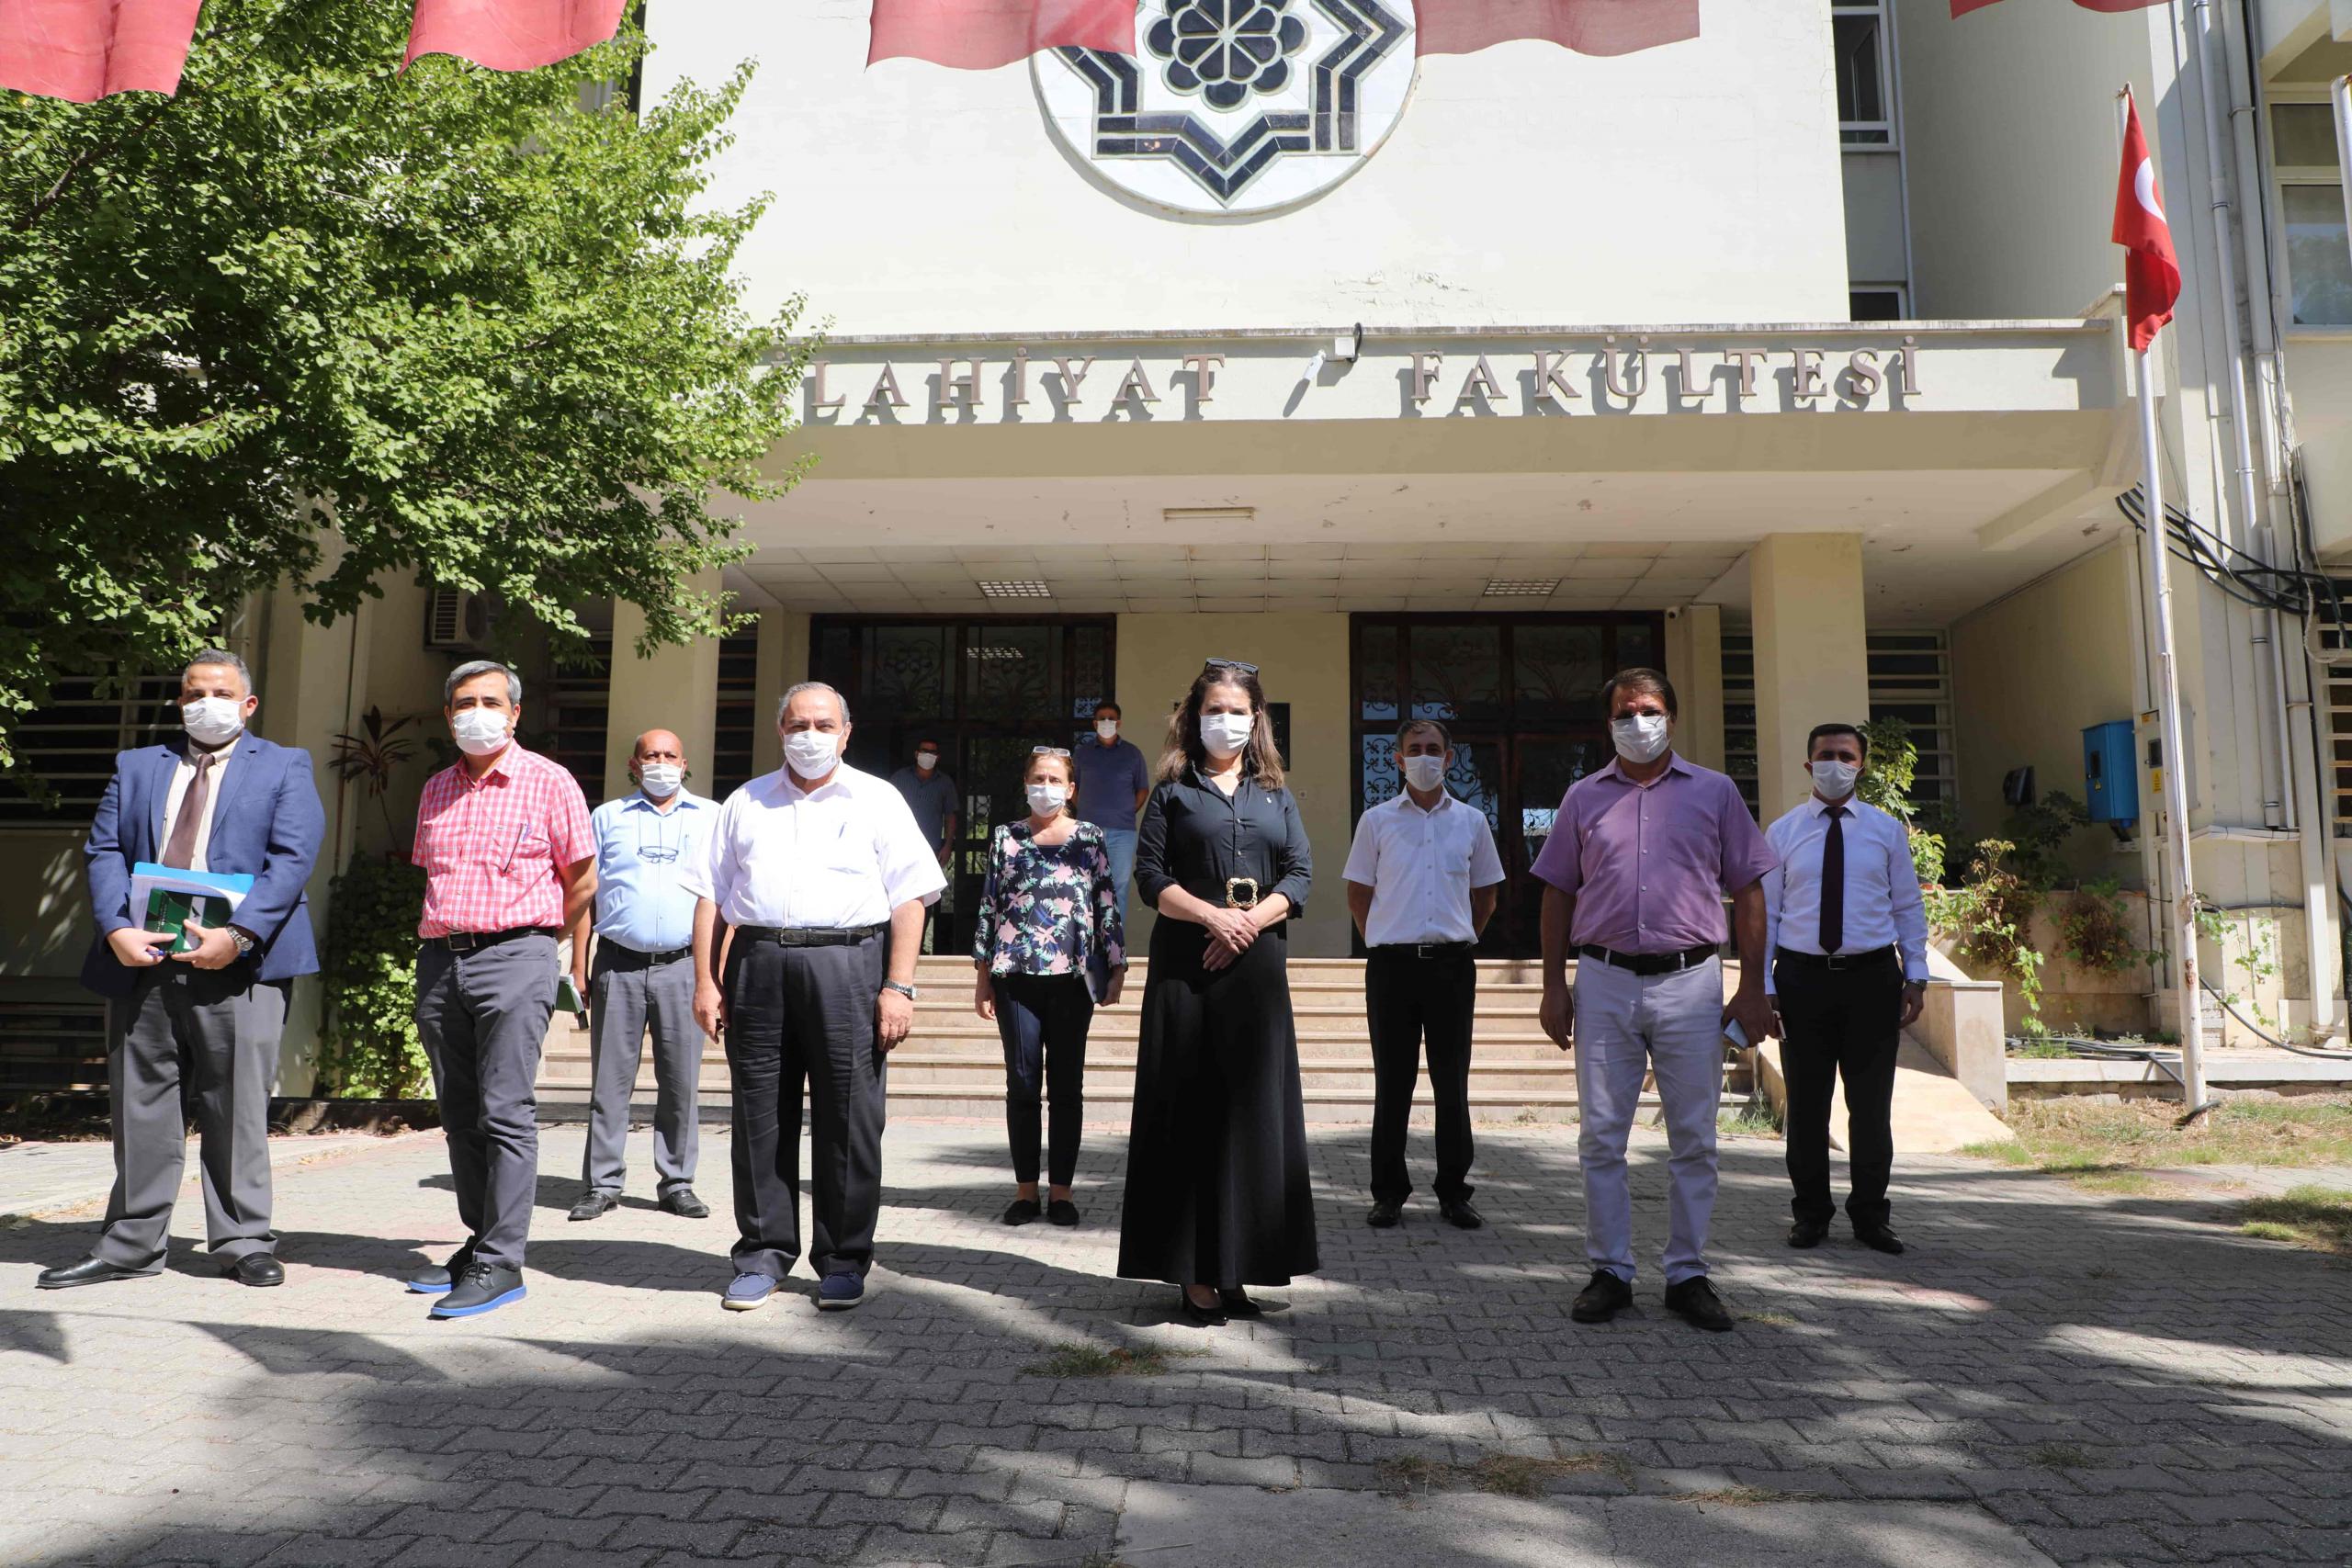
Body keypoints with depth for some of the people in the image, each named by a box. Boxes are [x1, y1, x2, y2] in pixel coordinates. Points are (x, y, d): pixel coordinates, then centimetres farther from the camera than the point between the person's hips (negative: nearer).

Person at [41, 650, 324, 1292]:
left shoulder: (284, 767, 7)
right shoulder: (136, 766, 19)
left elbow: (292, 858, -5)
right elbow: (103, 850, 9)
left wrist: (237, 934, -16)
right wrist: (117, 929, -8)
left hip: (235, 961, -3)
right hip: (142, 960, 4)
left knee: (237, 1107, 0)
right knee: (140, 1105, 8)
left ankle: (244, 1243, 9)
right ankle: (131, 1244, 19)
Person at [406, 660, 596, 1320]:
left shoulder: (548, 782, -1)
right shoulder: (437, 789, 16)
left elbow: (582, 880, 2)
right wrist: (445, 932, 17)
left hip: (514, 957, -6)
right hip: (439, 961, 7)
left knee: (506, 1112, -9)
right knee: (460, 1116, 10)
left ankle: (500, 1264, -6)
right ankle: (479, 1243, 21)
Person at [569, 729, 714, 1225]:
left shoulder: (711, 817, 11)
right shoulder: (607, 817, 13)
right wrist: (578, 968, 2)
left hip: (682, 966, 0)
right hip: (617, 965, 0)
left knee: (680, 1081, 2)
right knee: (610, 1078, 1)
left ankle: (676, 1183, 11)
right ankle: (602, 1183, 9)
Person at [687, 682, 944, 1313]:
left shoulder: (877, 800, 8)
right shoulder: (745, 803, 18)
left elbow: (909, 900, 2)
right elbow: (711, 896, 15)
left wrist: (898, 988, -7)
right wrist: (706, 982, 5)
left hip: (847, 962, -2)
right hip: (757, 963, 3)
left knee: (848, 1117, 0)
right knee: (760, 1117, 5)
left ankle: (843, 1261, 11)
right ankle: (763, 1254, 17)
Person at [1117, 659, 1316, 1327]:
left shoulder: (1276, 797, 14)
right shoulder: (1173, 792, 7)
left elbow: (1301, 875, 5)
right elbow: (1151, 876, -2)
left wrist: (1252, 922, -11)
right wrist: (1214, 916, -15)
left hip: (1257, 966, 3)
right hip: (1186, 964, -3)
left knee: (1252, 1109, 2)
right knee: (1189, 1110, -2)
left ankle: (1235, 1270, 11)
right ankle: (1194, 1274, 2)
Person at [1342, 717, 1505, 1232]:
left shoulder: (1470, 821, 9)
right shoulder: (1377, 820, 5)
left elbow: (1486, 895, 17)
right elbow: (1358, 894, 10)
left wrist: (1458, 942, 11)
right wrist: (1385, 943, 6)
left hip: (1452, 964, 1)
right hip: (1392, 963, -1)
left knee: (1452, 1083, 6)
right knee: (1393, 1083, 4)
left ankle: (1454, 1193, 16)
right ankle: (1389, 1192, 14)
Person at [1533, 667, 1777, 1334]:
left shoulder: (1715, 792, 7)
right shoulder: (1584, 797, 10)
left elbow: (1747, 892, 7)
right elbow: (1558, 895, 10)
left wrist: (1753, 986, 0)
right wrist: (1554, 985, 4)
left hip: (1689, 982, -1)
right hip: (1604, 983, 1)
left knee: (1693, 1138, 5)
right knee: (1600, 1136, 4)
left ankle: (1688, 1275, 18)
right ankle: (1609, 1272, 15)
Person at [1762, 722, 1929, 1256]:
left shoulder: (1887, 830, 8)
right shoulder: (1782, 833, 5)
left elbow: (1909, 907, 10)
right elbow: (1764, 912, 4)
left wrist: (1916, 976, 2)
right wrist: (1762, 986, -3)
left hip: (1872, 977, 1)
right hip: (1803, 977, 0)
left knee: (1872, 1104, 6)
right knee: (1806, 1104, 7)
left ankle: (1870, 1215, 22)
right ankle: (1810, 1213, 21)